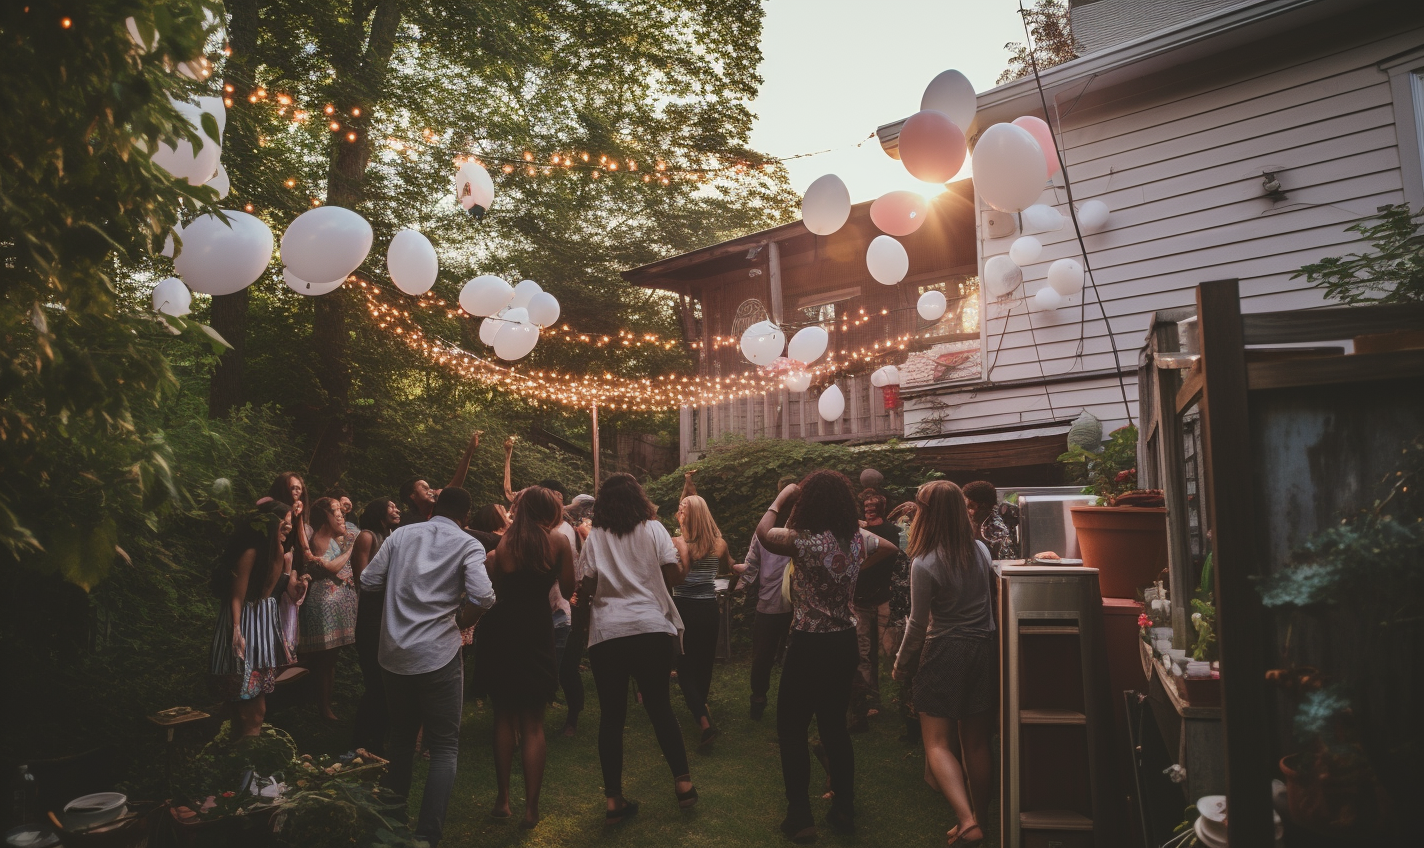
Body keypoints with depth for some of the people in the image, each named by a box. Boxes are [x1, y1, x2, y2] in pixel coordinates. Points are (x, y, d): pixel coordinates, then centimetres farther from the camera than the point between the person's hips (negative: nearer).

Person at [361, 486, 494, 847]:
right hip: (438, 654, -5)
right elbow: (482, 596, -19)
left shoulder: (401, 534, 5)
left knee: (401, 737, 22)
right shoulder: (467, 544, -6)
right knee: (444, 747, 6)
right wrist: (460, 622, -1)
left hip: (393, 653, 5)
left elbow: (368, 581, 5)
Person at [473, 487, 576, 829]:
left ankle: (503, 799, 23)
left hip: (501, 629, 2)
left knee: (504, 716, 18)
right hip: (536, 630, -1)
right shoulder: (558, 540, -5)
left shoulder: (503, 542, -2)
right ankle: (531, 807, 10)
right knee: (532, 723, 10)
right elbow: (568, 587, 1)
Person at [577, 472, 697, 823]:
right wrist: (684, 563, 18)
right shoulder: (653, 529, 3)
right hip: (652, 629, 0)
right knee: (661, 708, 15)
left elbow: (586, 588, -1)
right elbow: (674, 576, -3)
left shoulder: (595, 537, 4)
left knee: (611, 716, 8)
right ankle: (683, 782, 20)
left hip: (607, 635, 0)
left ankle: (613, 799, 12)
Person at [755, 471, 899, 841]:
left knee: (792, 730, 8)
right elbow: (890, 550, 20)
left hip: (809, 646, -6)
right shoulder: (859, 539, -1)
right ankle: (844, 810, 28)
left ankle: (799, 817, 12)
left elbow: (763, 533, -5)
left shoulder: (805, 540, -21)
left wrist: (781, 498, 4)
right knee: (835, 726, 19)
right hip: (845, 643, 6)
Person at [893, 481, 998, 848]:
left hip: (945, 652, -5)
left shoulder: (925, 564, -17)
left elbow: (918, 624, -10)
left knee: (938, 744, 2)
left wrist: (901, 665, 2)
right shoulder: (981, 550, 0)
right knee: (977, 744, 14)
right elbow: (990, 601, 12)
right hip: (984, 650, 6)